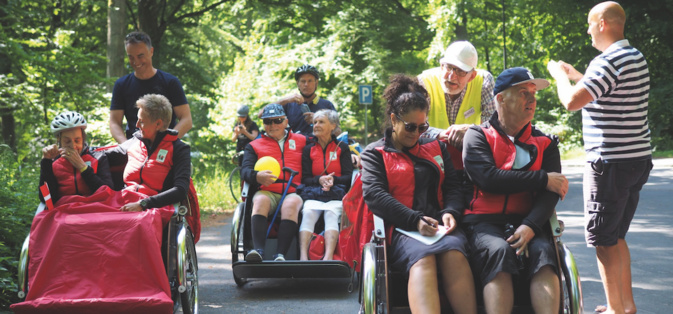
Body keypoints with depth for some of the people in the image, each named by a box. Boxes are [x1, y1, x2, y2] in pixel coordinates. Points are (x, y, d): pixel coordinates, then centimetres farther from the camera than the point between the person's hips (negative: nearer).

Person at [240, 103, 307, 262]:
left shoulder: (301, 141, 25)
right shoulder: (254, 146, 23)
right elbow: (245, 170, 8)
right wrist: (257, 176, -16)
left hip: (294, 191, -1)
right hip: (267, 191, 1)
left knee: (290, 204, -36)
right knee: (260, 201, -35)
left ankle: (281, 254, -47)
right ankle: (258, 249, -49)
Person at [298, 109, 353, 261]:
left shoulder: (342, 148, 14)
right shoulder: (308, 149, 17)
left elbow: (348, 177, 7)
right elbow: (305, 178, 10)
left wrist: (333, 180, -14)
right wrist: (320, 180, -12)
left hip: (336, 193, -1)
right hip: (313, 193, 1)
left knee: (331, 214, -34)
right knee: (308, 213, -32)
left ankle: (329, 256, -54)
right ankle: (303, 255, -50)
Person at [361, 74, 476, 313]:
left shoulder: (436, 148, 27)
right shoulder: (375, 153, 14)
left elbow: (452, 186, 20)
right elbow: (374, 195, -1)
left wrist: (451, 212, -6)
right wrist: (415, 220, -14)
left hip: (439, 225, 3)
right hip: (400, 229, -3)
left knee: (454, 252, -34)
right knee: (422, 257, -38)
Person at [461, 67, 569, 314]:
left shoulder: (544, 144, 19)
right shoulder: (478, 136, 11)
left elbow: (550, 194, 4)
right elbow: (488, 179, -8)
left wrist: (530, 226, -17)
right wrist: (542, 179, -5)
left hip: (526, 222, 2)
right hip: (484, 223, -2)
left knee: (544, 252, -31)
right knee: (499, 252, -35)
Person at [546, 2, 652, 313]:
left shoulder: (609, 62, -18)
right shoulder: (636, 58, 13)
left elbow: (572, 101, -25)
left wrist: (559, 74, -6)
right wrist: (575, 75, 27)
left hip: (610, 162, -10)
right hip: (638, 159, 10)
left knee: (603, 239, 0)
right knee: (617, 236, 19)